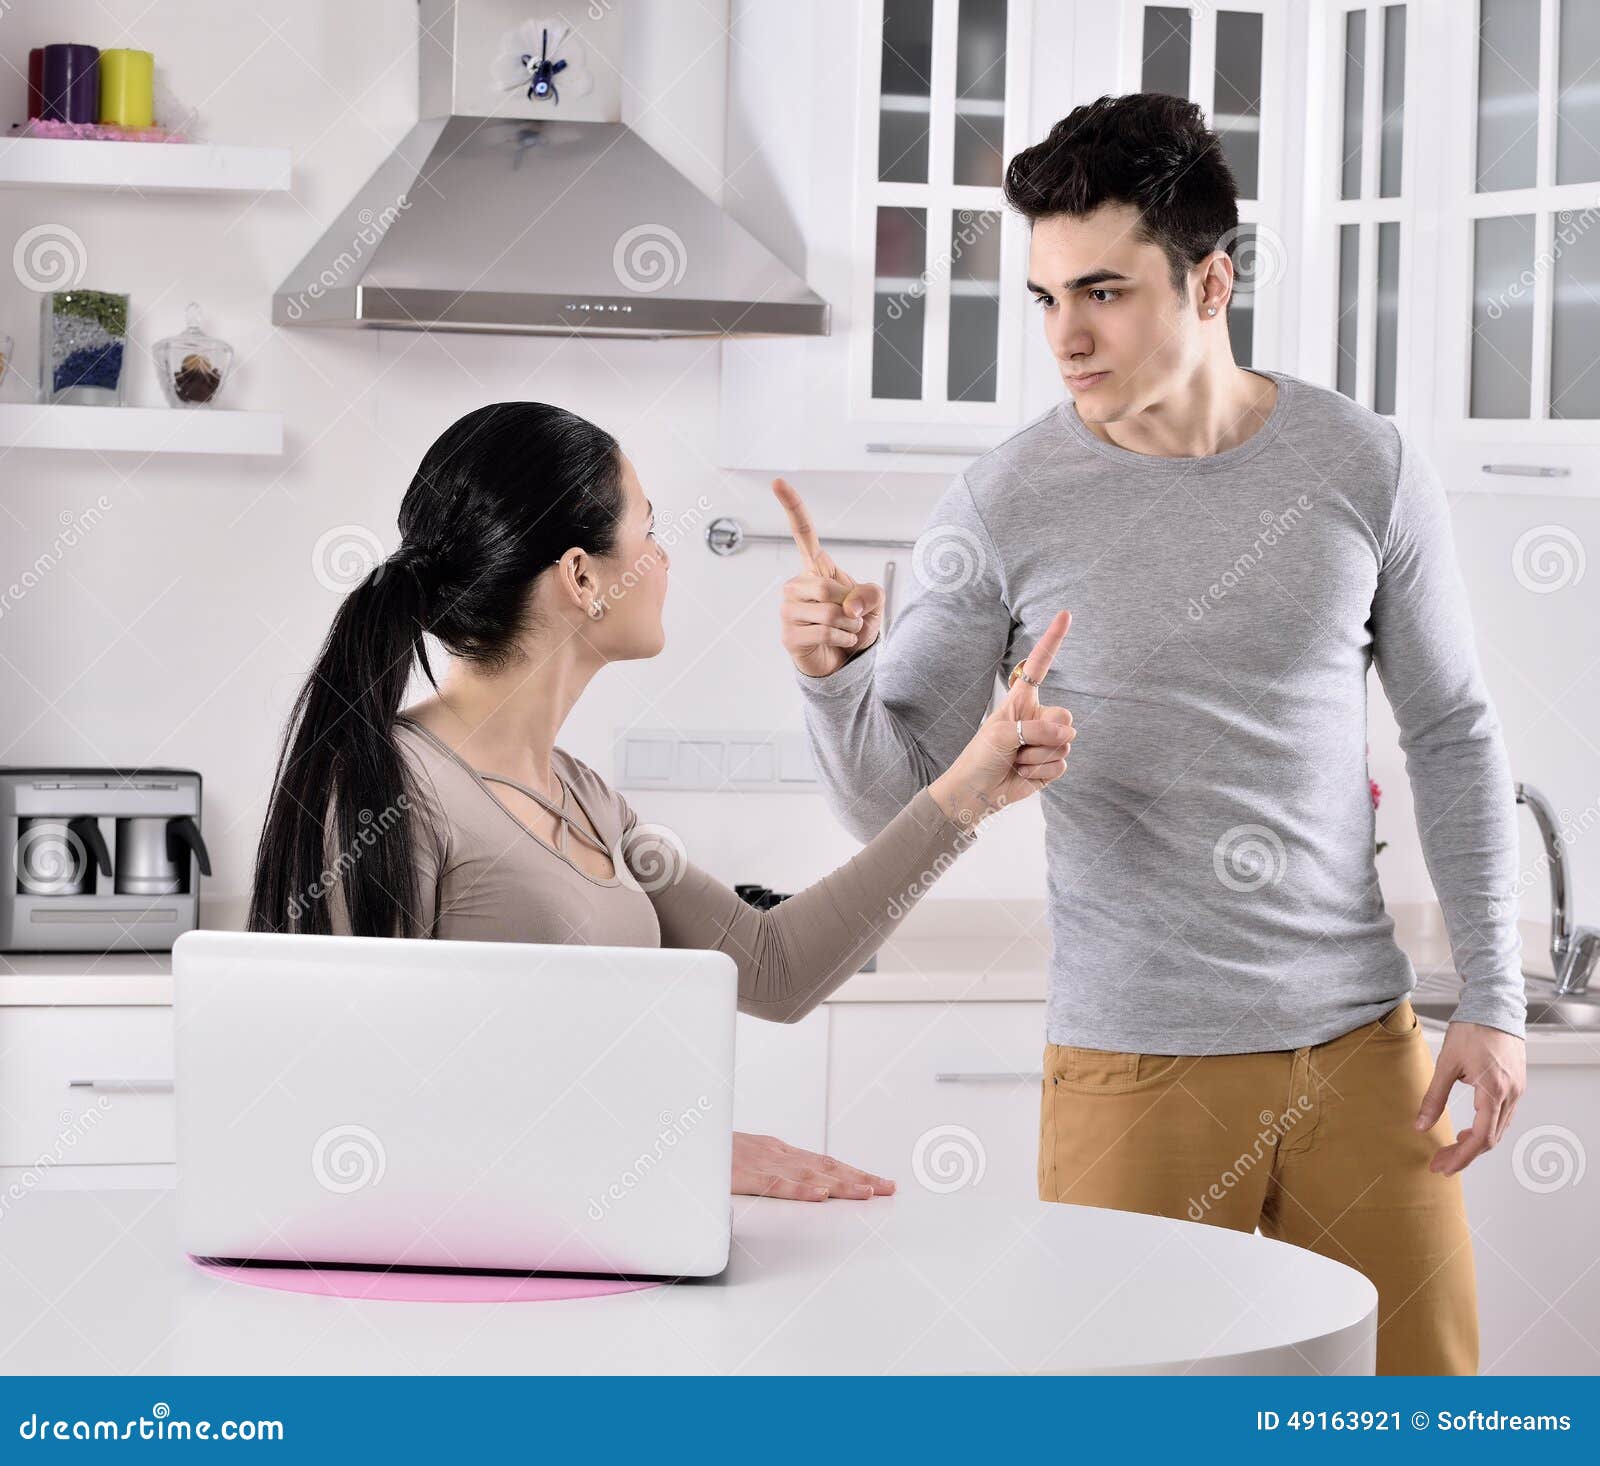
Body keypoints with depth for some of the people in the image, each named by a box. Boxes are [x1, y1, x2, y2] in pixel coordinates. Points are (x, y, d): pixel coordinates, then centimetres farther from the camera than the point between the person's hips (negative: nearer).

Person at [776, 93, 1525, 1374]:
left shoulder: (1363, 468, -1)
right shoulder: (1008, 503, -6)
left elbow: (1454, 736, 8)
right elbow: (893, 801, -3)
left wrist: (1493, 999, 4)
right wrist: (836, 679, -24)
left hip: (1360, 1043, 2)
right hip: (1133, 1064, -2)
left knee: (1422, 1389, 7)